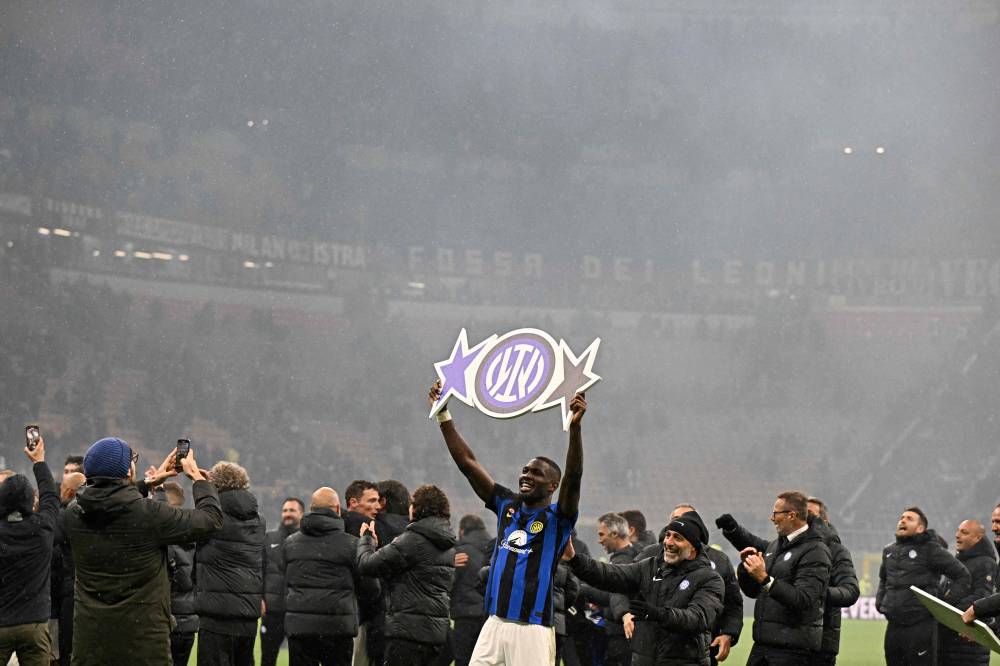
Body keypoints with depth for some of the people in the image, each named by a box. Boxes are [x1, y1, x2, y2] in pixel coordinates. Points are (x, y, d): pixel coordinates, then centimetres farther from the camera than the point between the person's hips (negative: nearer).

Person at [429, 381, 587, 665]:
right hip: (494, 623, 5)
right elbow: (467, 462, 12)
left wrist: (575, 426, -33)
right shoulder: (507, 506, 13)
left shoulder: (557, 518, -1)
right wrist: (443, 415, 7)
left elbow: (573, 477, -19)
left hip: (532, 629, -5)